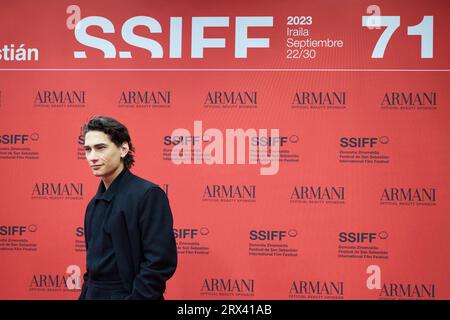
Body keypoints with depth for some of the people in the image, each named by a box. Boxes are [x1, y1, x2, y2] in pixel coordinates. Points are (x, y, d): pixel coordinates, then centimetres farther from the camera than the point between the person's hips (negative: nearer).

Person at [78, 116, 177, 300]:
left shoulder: (148, 195, -14)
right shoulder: (95, 204, 10)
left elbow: (160, 263, -20)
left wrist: (134, 297, -20)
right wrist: (85, 295, 8)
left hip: (126, 294, -7)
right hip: (94, 294, 7)